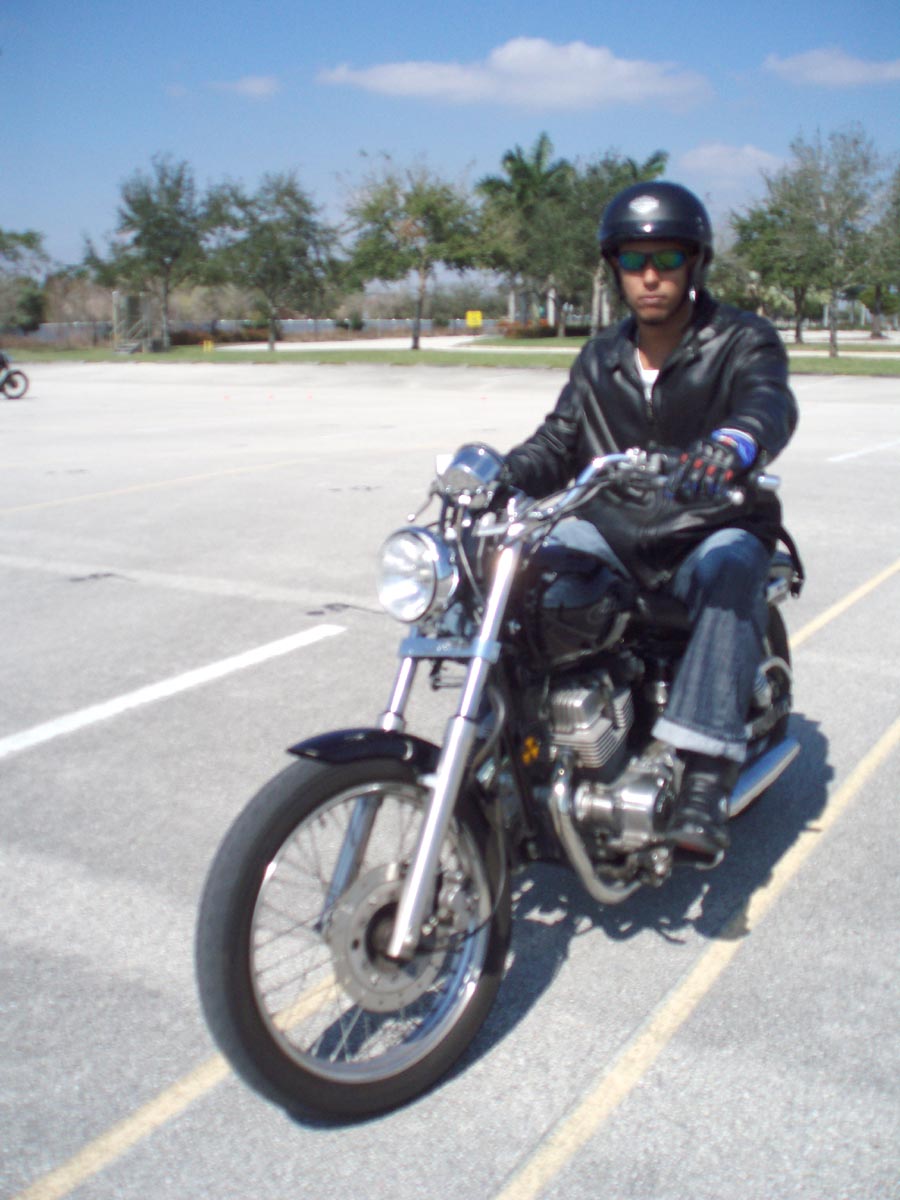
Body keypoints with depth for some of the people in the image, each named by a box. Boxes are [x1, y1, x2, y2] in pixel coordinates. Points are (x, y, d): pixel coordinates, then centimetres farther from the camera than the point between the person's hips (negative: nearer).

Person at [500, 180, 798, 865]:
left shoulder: (743, 341, -2)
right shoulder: (601, 360, 15)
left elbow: (771, 404, -24)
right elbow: (558, 444, 7)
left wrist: (733, 442, -50)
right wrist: (499, 476, -16)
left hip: (716, 529, -4)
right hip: (614, 530, 4)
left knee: (728, 575, -38)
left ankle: (705, 783, -45)